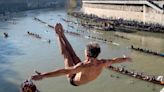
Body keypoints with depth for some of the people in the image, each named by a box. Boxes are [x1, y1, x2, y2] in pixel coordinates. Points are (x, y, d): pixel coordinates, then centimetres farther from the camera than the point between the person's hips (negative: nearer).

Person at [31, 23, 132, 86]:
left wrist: (43, 75, -54)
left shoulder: (85, 66, -47)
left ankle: (59, 35, 20)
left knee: (66, 54, 0)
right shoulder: (102, 64, -29)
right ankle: (62, 35, 27)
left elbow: (64, 71, -52)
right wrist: (125, 59, 13)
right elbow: (114, 60, -8)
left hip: (74, 80, -5)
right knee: (72, 53, 10)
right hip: (83, 78, 5)